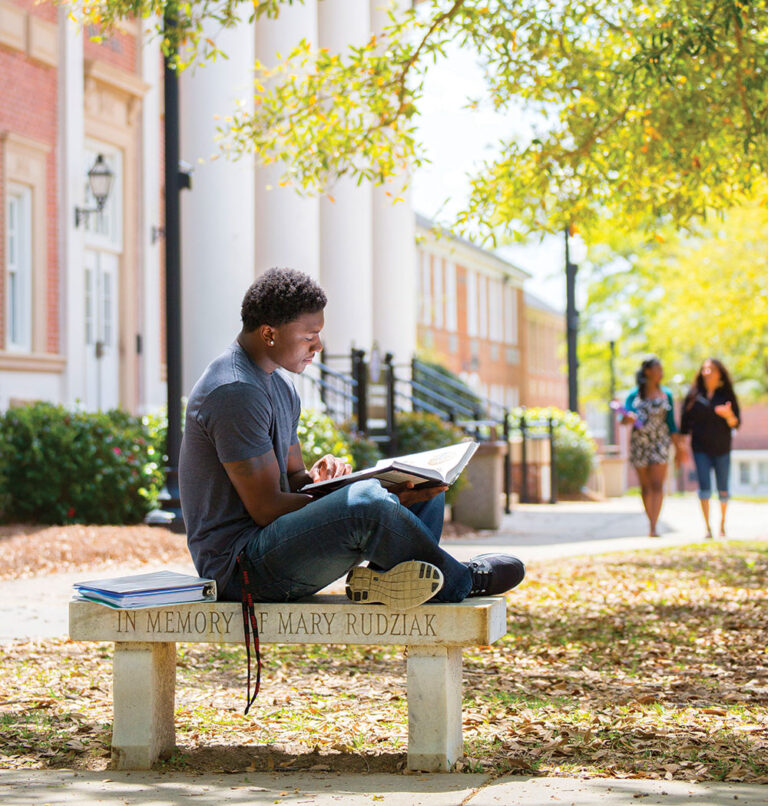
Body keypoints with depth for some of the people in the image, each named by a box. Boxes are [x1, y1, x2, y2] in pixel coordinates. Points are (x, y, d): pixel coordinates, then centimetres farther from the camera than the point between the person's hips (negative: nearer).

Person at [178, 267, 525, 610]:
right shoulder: (234, 392, -18)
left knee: (427, 487, 9)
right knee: (367, 500, -34)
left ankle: (385, 576, -18)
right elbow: (266, 508, -20)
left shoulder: (279, 386, 16)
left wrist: (316, 477, -5)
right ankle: (459, 581, -9)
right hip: (240, 566, -10)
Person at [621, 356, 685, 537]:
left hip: (659, 442, 0)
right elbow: (624, 419, -1)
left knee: (657, 485, -12)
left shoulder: (666, 395, 8)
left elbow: (671, 423, 11)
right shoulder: (634, 395, 3)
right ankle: (651, 521, 22)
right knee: (645, 486, 7)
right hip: (639, 444, 0)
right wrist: (628, 418, -25)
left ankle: (653, 527, -17)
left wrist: (678, 447, 9)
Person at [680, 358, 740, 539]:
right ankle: (707, 528, -8)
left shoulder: (727, 395, 2)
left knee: (723, 489, 3)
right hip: (700, 449, 0)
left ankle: (722, 525, 18)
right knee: (704, 487, -9)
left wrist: (729, 415, -20)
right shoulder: (694, 395, 4)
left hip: (721, 449, 0)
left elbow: (735, 424, 1)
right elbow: (685, 422, 6)